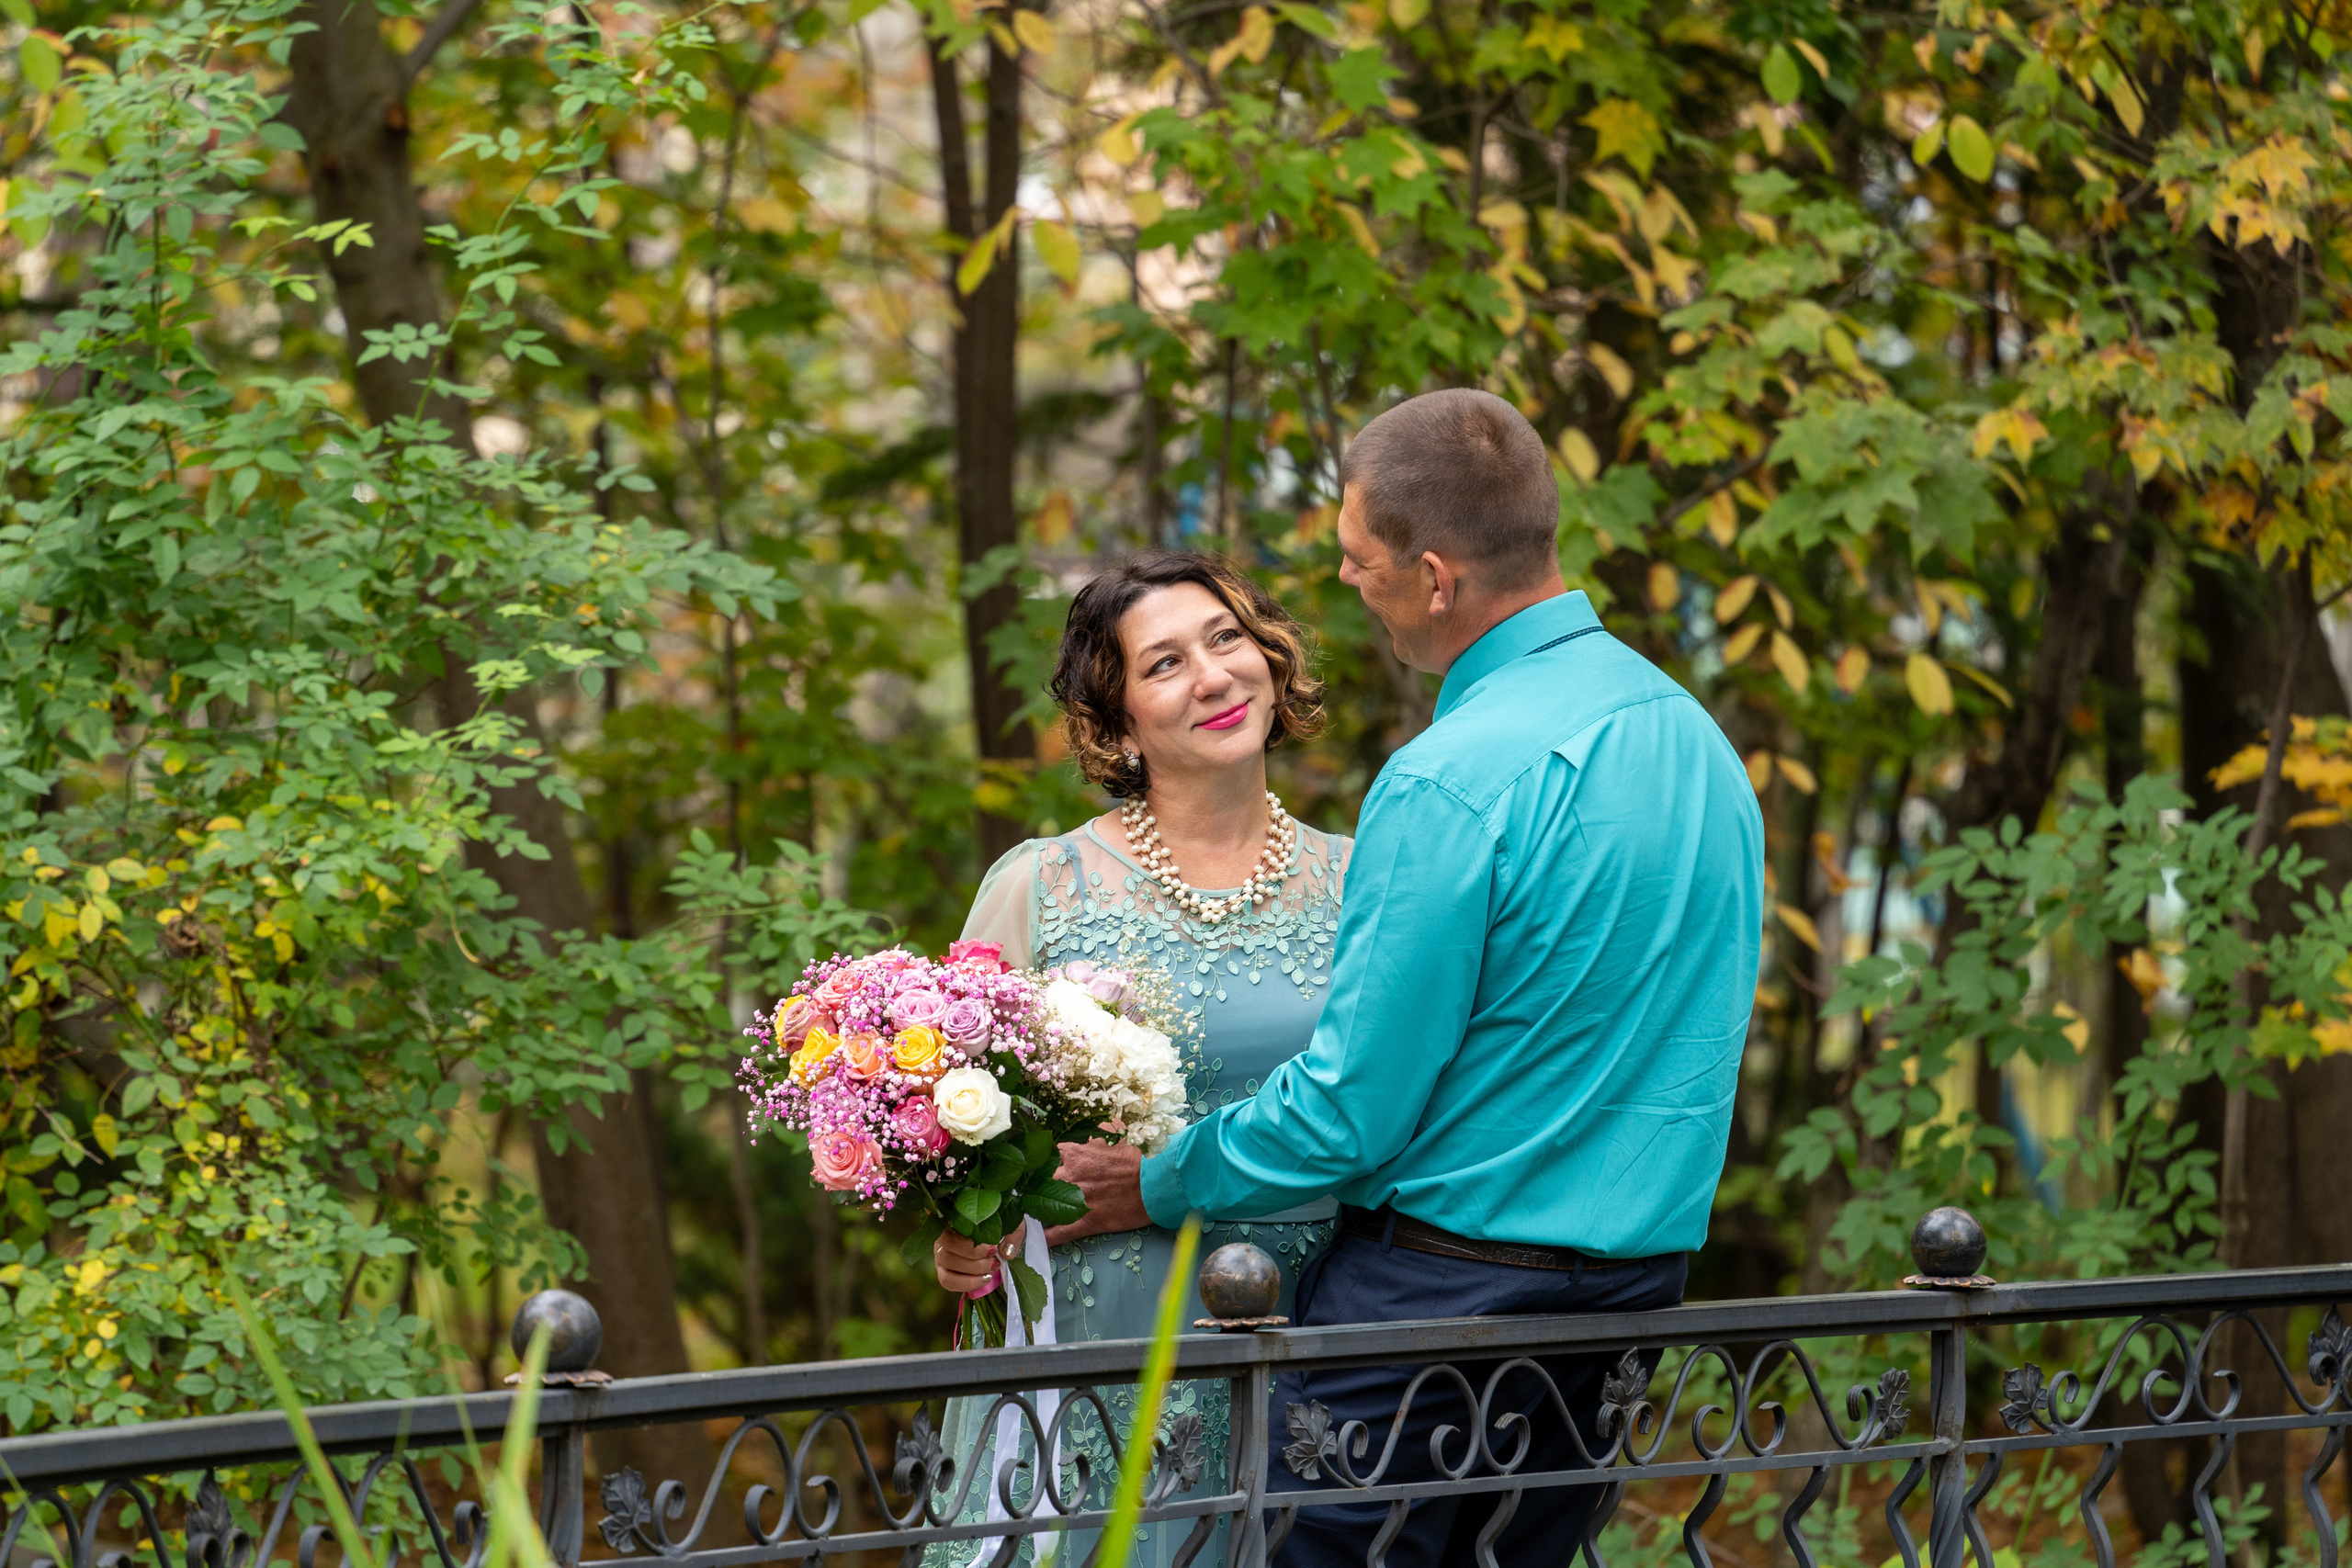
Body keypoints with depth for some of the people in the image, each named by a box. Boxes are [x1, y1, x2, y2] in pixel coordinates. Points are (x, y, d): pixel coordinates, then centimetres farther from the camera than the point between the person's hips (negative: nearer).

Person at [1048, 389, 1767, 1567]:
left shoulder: (1453, 782, -18)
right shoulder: (1698, 738, 10)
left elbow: (1345, 1111, -15)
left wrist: (1154, 1186, 0)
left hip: (1443, 1288, -9)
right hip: (1638, 1286, 9)